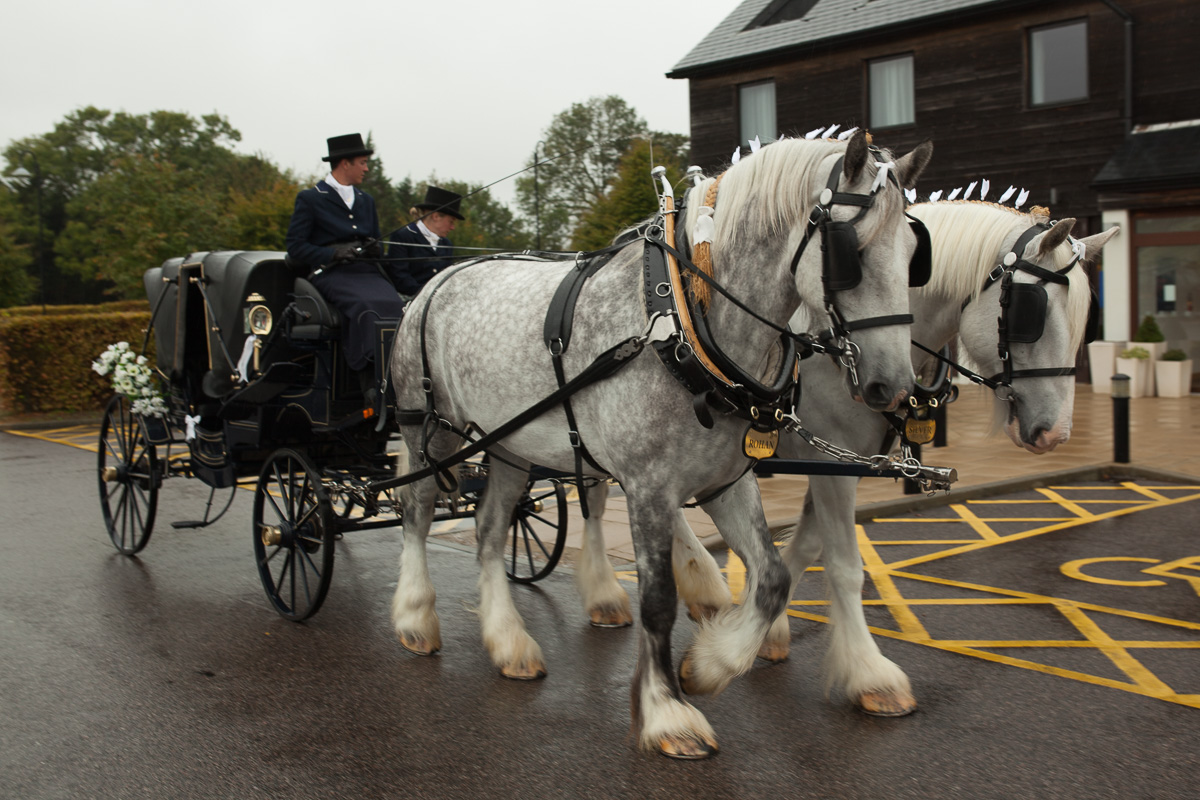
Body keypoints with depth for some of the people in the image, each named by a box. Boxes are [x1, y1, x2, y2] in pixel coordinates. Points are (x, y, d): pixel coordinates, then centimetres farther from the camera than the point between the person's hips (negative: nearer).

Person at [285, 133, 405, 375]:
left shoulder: (366, 200, 26)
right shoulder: (310, 199, 8)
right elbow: (295, 248, 2)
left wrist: (375, 249, 3)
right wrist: (333, 253, -14)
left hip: (367, 272, 5)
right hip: (332, 274, -4)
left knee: (396, 305, -30)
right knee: (366, 307, -36)